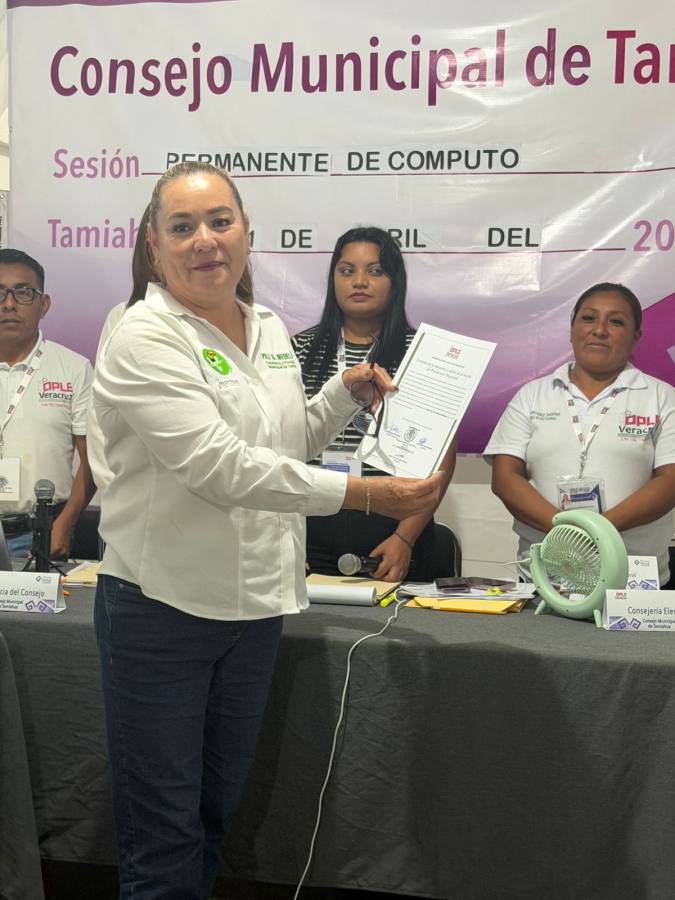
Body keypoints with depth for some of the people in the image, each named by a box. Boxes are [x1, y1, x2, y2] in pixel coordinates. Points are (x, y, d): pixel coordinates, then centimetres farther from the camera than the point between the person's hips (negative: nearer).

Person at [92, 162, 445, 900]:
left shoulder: (270, 329, 8)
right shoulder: (145, 337, -14)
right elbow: (221, 466, -24)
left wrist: (347, 393, 6)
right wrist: (365, 494, -26)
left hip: (256, 602, 7)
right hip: (165, 604, -6)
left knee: (215, 818, 19)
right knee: (164, 839, 3)